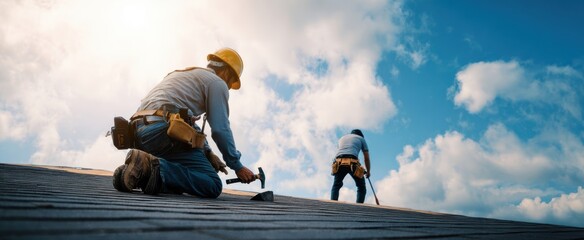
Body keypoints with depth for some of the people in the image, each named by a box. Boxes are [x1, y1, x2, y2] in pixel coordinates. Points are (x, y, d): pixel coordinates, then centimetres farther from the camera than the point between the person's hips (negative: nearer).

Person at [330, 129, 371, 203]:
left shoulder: (342, 138, 35)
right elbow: (366, 158, 24)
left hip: (339, 163, 3)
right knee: (361, 187, 13)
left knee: (336, 185, 19)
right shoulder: (361, 138, 25)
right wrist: (368, 171, 35)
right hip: (352, 163, -3)